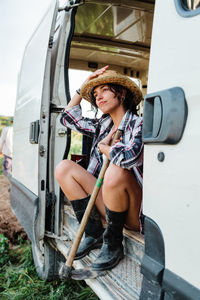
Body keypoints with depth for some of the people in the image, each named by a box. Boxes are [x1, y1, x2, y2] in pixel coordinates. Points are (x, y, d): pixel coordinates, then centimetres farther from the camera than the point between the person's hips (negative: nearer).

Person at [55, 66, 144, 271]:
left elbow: (130, 155, -31)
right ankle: (94, 234, -2)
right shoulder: (103, 126, 10)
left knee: (115, 172, -36)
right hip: (107, 204, 6)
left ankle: (113, 244, -12)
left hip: (136, 211, -6)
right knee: (63, 168, -5)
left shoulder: (139, 123, -10)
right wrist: (83, 86, 15)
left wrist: (104, 147, -10)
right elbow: (68, 118, 21)